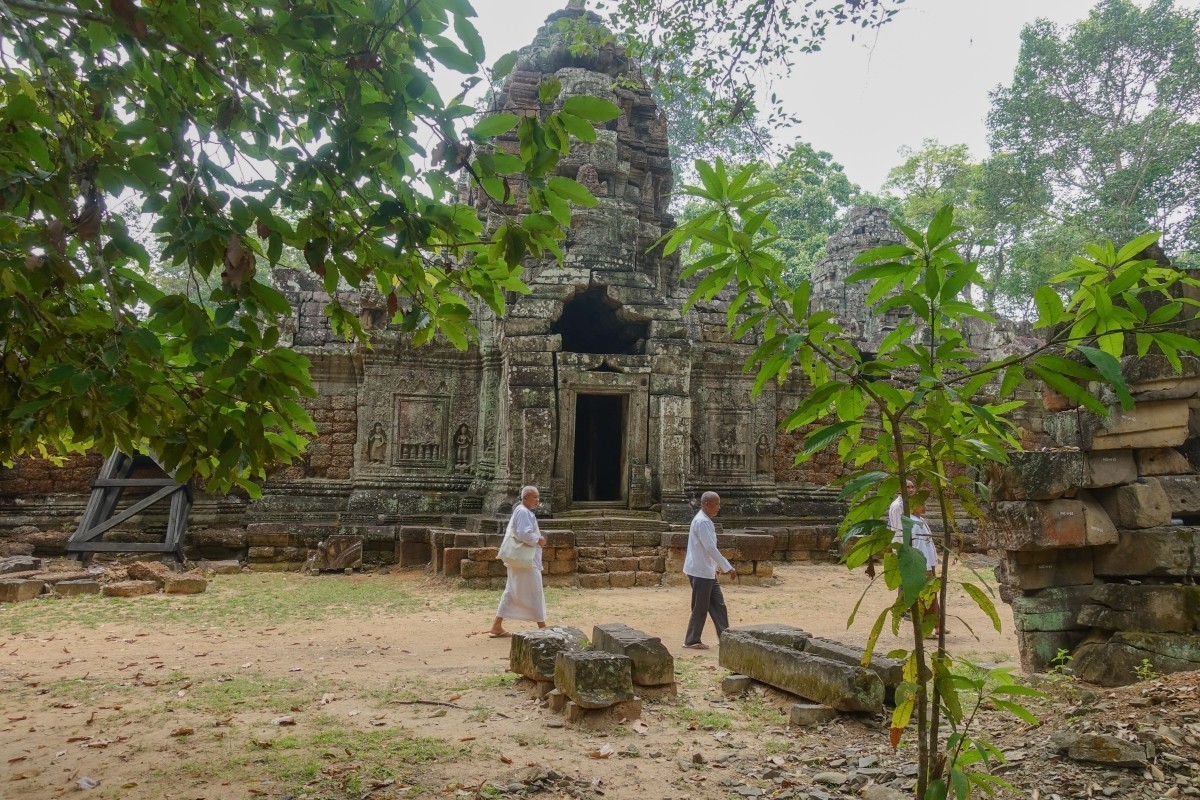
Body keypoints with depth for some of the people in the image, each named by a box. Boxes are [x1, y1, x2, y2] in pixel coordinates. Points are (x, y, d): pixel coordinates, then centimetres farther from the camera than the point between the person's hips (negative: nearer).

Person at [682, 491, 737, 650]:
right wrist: (728, 567, -22)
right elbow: (710, 548, -24)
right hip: (700, 571, -10)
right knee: (700, 607, 0)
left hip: (707, 571, 10)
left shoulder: (705, 521, 12)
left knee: (718, 604, 11)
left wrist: (718, 565, 22)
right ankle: (691, 640, 11)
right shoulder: (702, 522, -19)